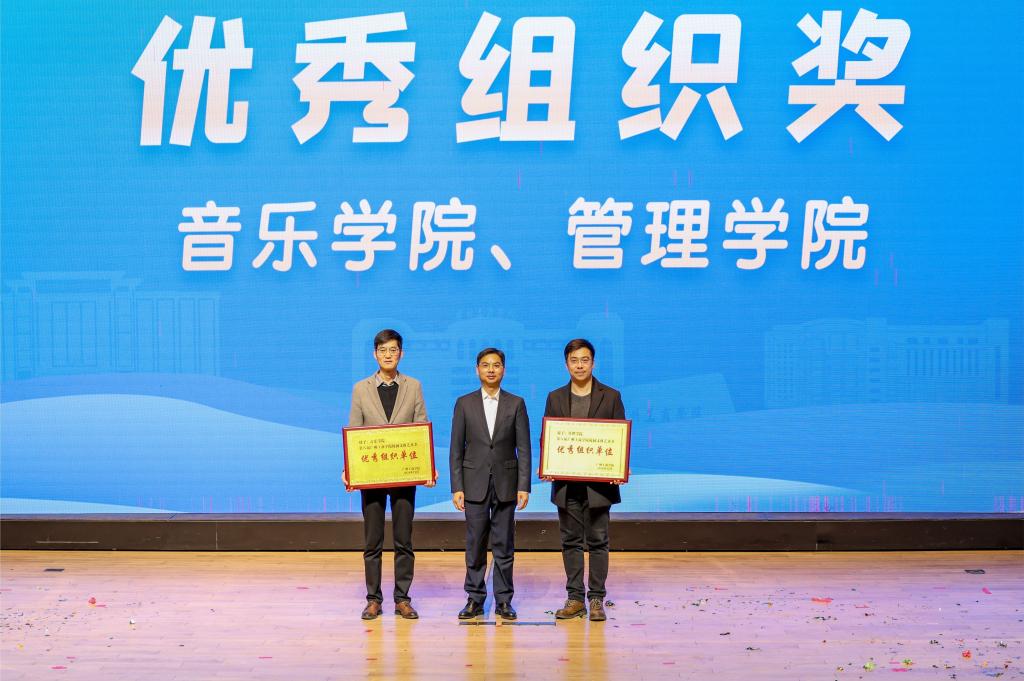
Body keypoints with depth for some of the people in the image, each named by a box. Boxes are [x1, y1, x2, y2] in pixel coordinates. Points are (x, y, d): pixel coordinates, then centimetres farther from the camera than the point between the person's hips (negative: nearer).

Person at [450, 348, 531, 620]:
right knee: (475, 545, 3)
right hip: (475, 484, 0)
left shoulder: (516, 404, 4)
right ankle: (475, 599, 11)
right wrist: (456, 488, -4)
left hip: (505, 484, 0)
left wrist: (524, 487, -6)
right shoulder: (464, 403, 4)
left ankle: (503, 600, 10)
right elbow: (456, 449, 3)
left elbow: (524, 448, 2)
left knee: (504, 546, 3)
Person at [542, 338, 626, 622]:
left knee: (597, 542, 1)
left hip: (599, 482, -2)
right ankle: (575, 598, 12)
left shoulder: (611, 396, 3)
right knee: (571, 542, 6)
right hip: (566, 483, 2)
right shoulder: (555, 398, 9)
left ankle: (596, 599, 7)